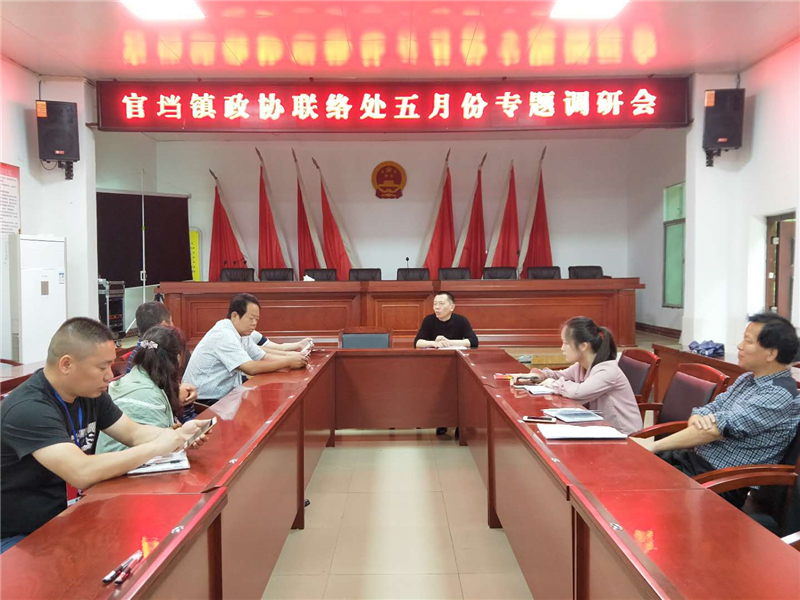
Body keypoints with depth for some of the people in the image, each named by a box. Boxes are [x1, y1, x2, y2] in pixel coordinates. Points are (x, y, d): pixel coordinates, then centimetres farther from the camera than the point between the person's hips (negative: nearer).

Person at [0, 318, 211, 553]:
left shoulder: (89, 392, 0)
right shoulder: (28, 410, -27)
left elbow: (133, 433, 7)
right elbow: (82, 473, -37)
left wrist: (178, 434, -13)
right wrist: (156, 447, -28)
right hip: (21, 537, -8)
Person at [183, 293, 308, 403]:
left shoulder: (242, 333, 5)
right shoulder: (224, 335, -22)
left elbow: (264, 357, 9)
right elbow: (252, 368, -27)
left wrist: (293, 357, -6)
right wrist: (288, 362, -20)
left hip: (223, 394, 8)